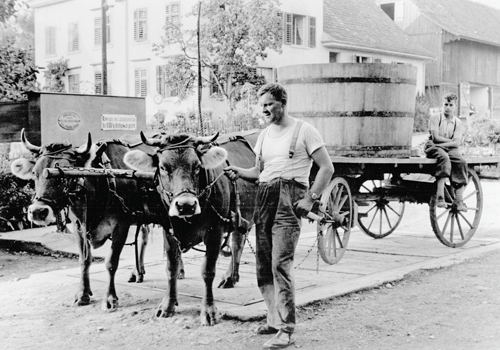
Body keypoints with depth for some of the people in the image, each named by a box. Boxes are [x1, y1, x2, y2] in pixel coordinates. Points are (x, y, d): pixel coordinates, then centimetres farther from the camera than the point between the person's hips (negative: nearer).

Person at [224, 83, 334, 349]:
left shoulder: (303, 130, -2)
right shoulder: (264, 135, 19)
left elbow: (327, 168, -4)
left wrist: (310, 198, -12)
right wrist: (238, 172, 2)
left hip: (289, 197, -7)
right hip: (264, 197, 7)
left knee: (281, 263, -16)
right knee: (264, 264, 8)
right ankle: (274, 319, 21)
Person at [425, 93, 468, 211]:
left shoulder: (458, 122, 11)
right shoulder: (435, 118, 2)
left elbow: (456, 143, -1)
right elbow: (435, 137, -9)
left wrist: (442, 143, -13)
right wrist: (450, 140, -2)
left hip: (450, 148, 4)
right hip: (433, 147, -4)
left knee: (461, 162, -27)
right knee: (444, 158, -37)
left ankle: (459, 200, -28)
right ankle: (440, 197, -44)